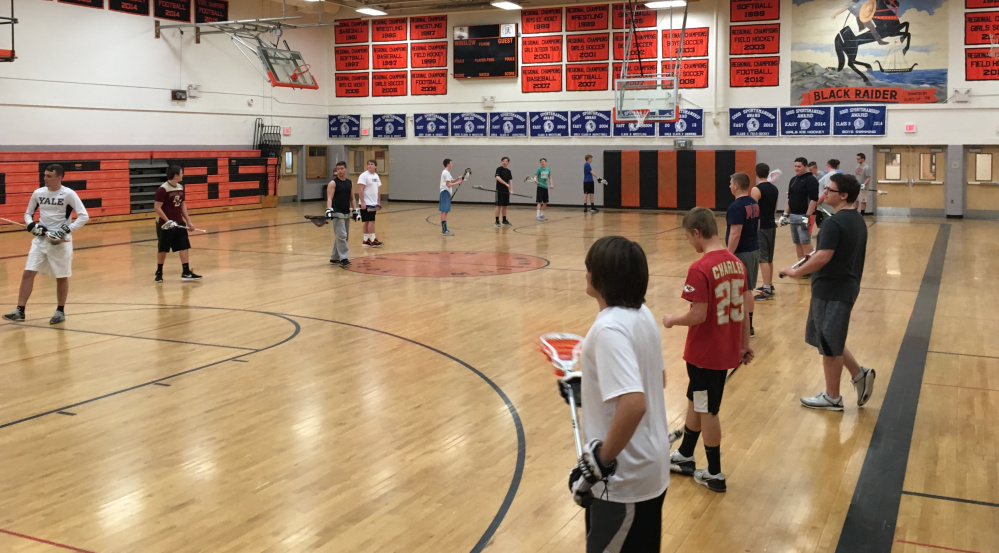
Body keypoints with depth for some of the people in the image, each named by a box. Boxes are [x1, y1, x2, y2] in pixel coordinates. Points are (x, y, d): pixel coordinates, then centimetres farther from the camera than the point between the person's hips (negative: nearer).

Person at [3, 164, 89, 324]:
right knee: (27, 273, -4)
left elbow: (84, 216, -11)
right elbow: (28, 213, 16)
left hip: (60, 240, -4)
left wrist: (67, 230, -19)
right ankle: (20, 311, 0)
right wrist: (31, 225, -5)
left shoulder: (68, 194, -9)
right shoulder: (38, 193, 3)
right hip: (40, 238, 4)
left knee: (62, 277, 6)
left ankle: (60, 311, 22)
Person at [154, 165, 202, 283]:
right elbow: (157, 208, -18)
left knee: (184, 247, -1)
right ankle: (159, 272, 22)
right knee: (163, 249, 5)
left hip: (179, 223, 6)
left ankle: (186, 273, 1)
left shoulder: (180, 187, 6)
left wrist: (189, 221, 11)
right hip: (165, 224, -6)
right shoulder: (163, 189, -16)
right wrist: (168, 221, -23)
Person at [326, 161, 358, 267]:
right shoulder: (333, 183, -6)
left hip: (346, 213, 7)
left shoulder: (350, 183, 13)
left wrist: (355, 210, 9)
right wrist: (329, 209, -29)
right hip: (337, 213, -7)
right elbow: (329, 198, -15)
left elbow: (352, 198, 18)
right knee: (341, 236, -15)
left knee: (342, 236, 10)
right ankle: (343, 258, -16)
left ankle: (334, 258, 20)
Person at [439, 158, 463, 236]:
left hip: (445, 193, 11)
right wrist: (458, 183, -16)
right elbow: (448, 184, -20)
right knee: (444, 212, -12)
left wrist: (458, 179, 4)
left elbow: (452, 181, 21)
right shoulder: (446, 173, -13)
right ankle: (444, 231, -14)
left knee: (444, 212, 12)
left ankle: (444, 230, 17)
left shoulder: (446, 172, 18)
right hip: (445, 192, -11)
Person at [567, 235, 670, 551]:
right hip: (651, 466, 9)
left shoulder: (609, 328, -25)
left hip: (625, 477, -9)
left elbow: (633, 404, -34)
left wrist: (601, 460, -23)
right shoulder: (641, 314, 3)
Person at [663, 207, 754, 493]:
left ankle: (715, 475, 21)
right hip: (727, 350, 8)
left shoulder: (700, 269, -22)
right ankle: (684, 456, 38)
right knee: (695, 401, 23)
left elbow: (698, 315, -24)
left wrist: (672, 320, -5)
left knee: (707, 410, 8)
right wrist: (745, 344, 16)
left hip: (705, 353, -7)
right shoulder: (736, 263, 1)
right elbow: (743, 307, 7)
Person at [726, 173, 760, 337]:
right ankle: (748, 326, 22)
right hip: (754, 249, 9)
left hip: (741, 253, -9)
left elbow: (735, 234, -24)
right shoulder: (754, 204, 10)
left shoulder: (736, 207, -19)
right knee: (747, 290, 16)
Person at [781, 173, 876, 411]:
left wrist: (795, 272, -15)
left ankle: (832, 397, 15)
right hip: (846, 287, 9)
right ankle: (859, 374, 20)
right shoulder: (858, 220, 10)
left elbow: (822, 258, -27)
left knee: (829, 345, 4)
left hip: (831, 291, -9)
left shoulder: (834, 222, -21)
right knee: (831, 341, 22)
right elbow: (861, 253, 20)